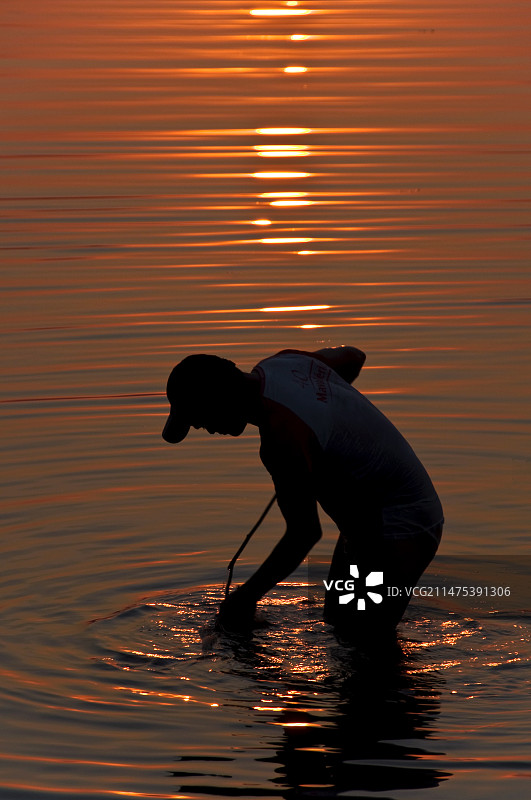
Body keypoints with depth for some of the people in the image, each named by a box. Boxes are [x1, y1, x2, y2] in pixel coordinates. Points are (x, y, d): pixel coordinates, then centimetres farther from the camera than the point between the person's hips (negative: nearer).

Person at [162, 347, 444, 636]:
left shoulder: (282, 438, -32)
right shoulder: (281, 362, -3)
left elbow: (304, 534, -23)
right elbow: (353, 356, 19)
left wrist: (247, 595, -12)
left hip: (396, 532, -11)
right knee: (337, 618, 16)